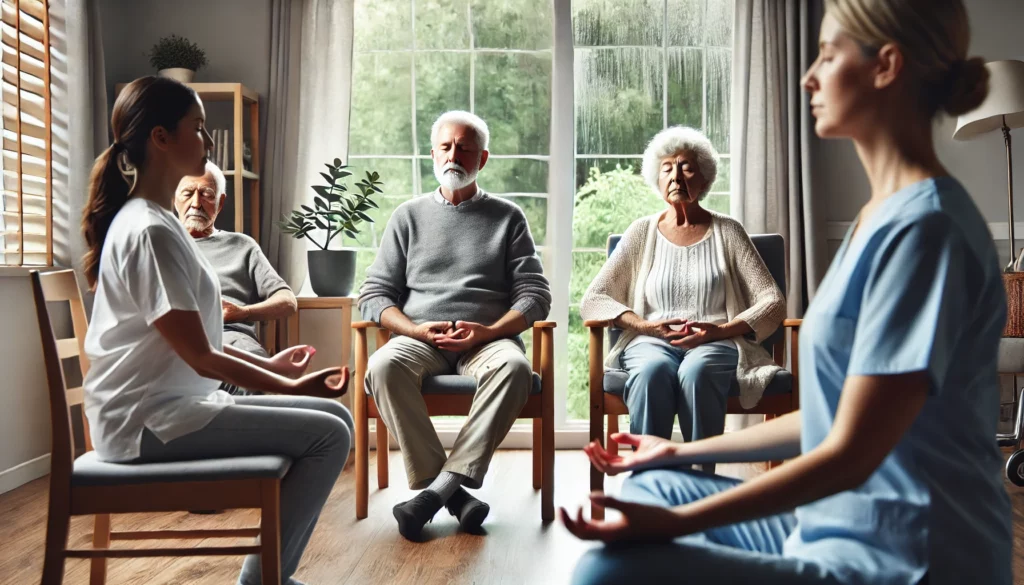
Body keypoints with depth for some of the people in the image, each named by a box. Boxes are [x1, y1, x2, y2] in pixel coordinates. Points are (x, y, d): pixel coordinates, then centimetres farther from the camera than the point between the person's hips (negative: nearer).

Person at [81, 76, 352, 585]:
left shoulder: (153, 220, 13)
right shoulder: (149, 231, -18)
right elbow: (200, 357, -18)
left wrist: (267, 363, 17)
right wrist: (291, 386, -10)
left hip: (171, 401, 10)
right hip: (147, 421, -10)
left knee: (334, 418, 7)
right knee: (328, 435, -14)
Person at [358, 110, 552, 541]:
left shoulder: (508, 218, 14)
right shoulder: (409, 216, 17)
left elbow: (535, 296, 6)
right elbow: (374, 295, 11)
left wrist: (488, 331, -12)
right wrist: (417, 330, -9)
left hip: (488, 339, -1)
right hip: (420, 339, 1)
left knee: (514, 367, -35)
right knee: (384, 366, -32)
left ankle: (439, 486, -33)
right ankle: (454, 493, -28)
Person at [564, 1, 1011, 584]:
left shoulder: (924, 225, -19)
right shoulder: (888, 213, 10)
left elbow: (851, 453, -21)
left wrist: (674, 523, -21)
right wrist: (682, 452, 16)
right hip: (844, 525, 10)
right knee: (651, 486, 16)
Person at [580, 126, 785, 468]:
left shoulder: (727, 232, 12)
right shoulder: (642, 232, 14)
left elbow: (773, 303, 5)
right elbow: (592, 301, 7)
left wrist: (720, 330, -13)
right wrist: (648, 326, -10)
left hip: (716, 344, -1)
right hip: (651, 341, 1)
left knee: (696, 372, -36)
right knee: (653, 369, -36)